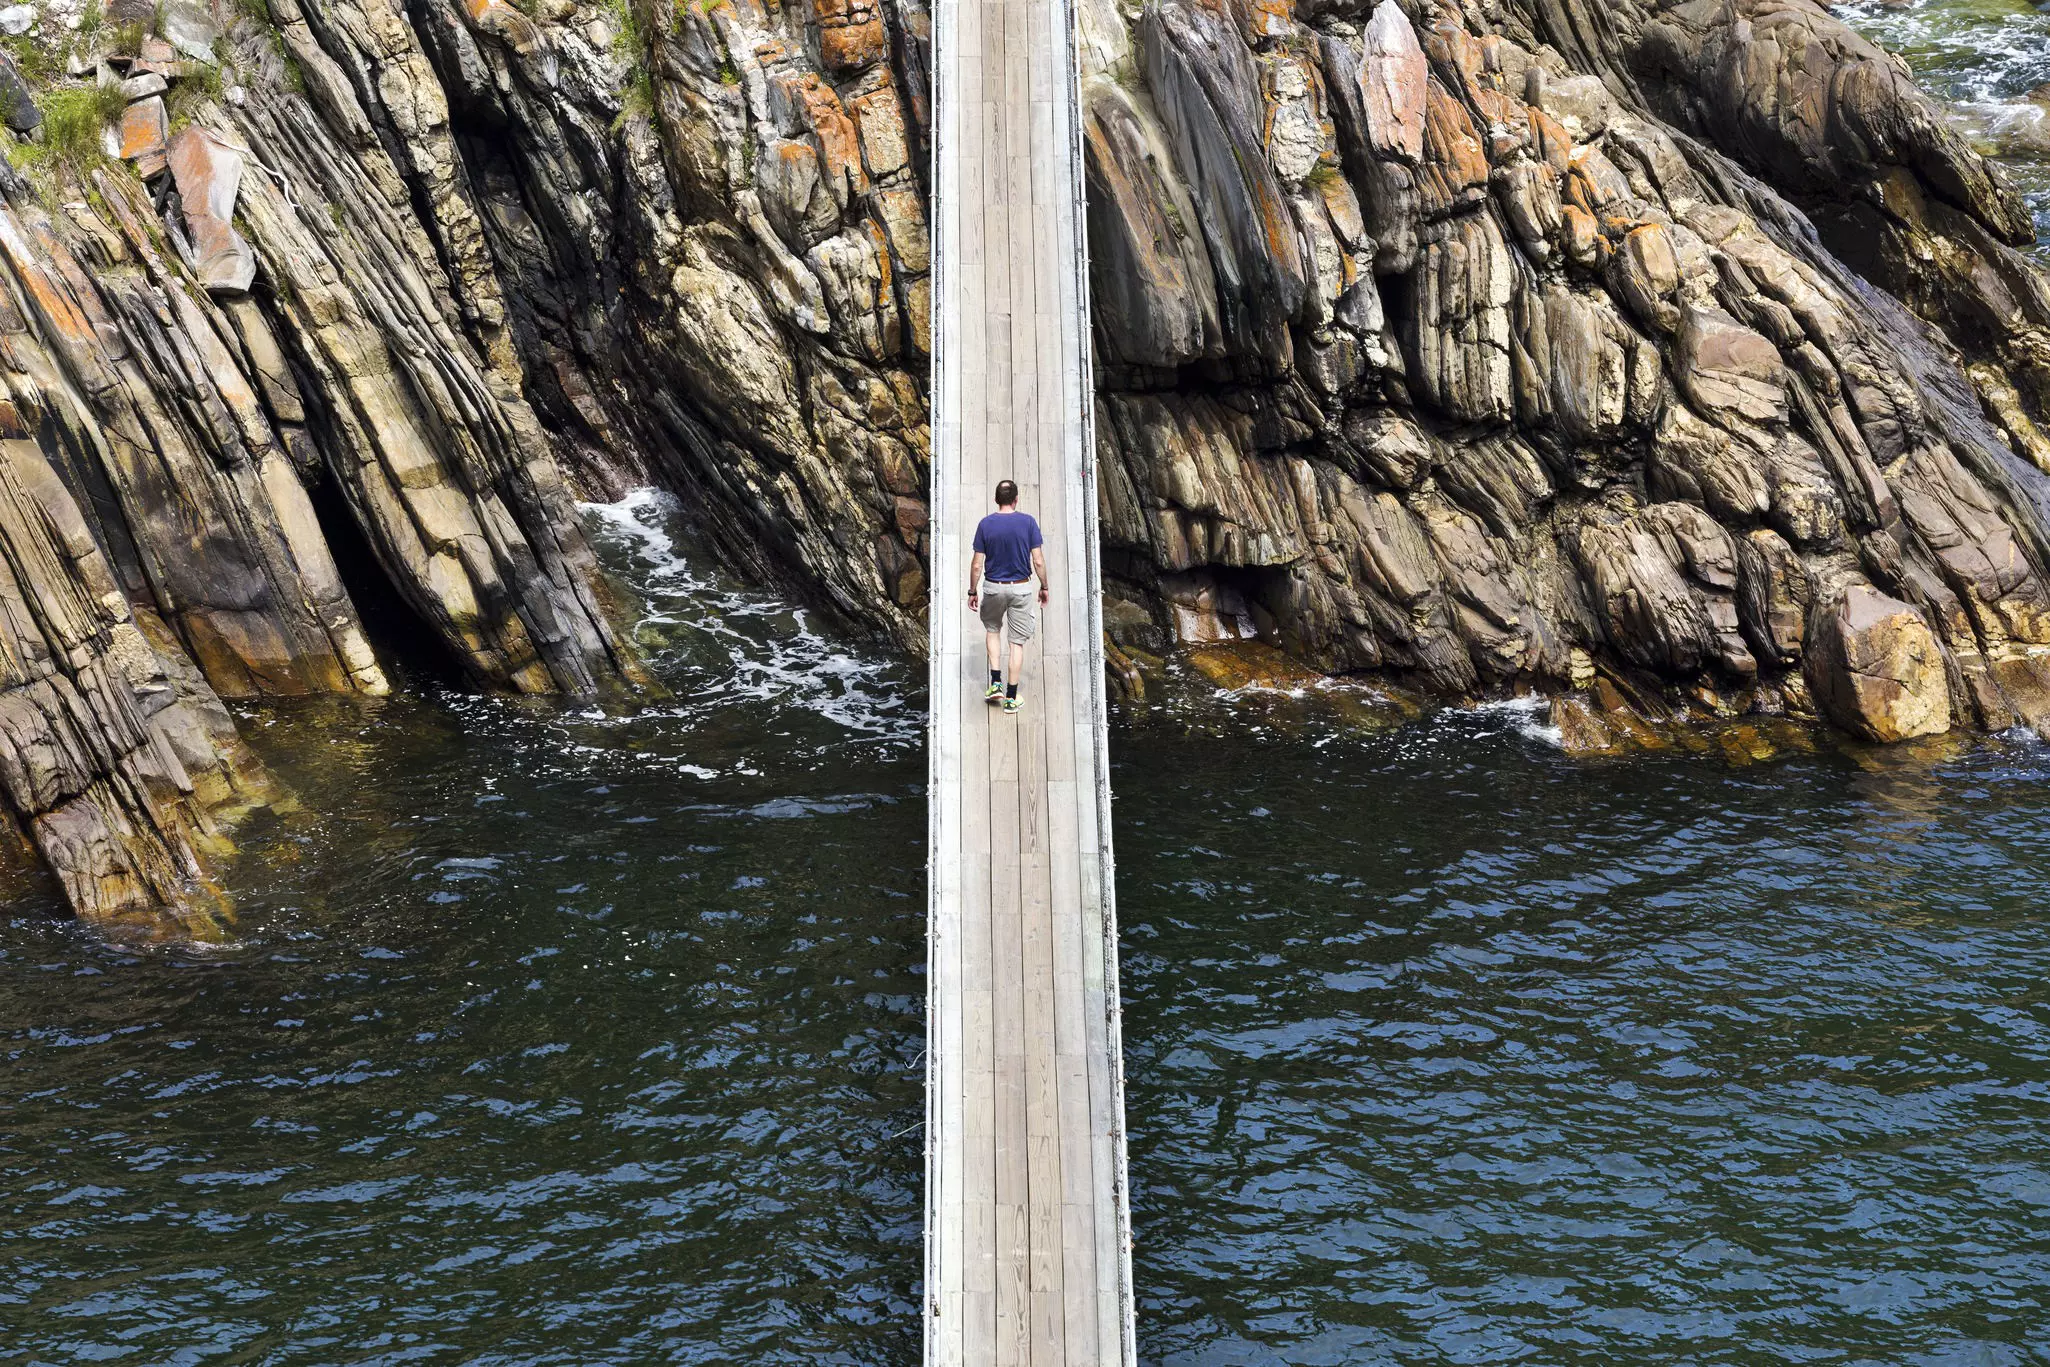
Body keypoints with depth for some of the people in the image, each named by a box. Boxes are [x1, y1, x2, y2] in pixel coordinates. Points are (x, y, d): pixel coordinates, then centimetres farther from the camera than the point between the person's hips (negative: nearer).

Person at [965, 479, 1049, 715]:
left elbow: (977, 565, -6)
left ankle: (995, 682, 12)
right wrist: (1044, 587, 5)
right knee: (1017, 642, 7)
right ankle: (1011, 697, 9)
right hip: (1020, 588, -1)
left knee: (992, 629, 26)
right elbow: (1038, 561, -9)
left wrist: (972, 592, 7)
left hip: (993, 587, 1)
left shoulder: (985, 524, -8)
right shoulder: (1028, 522, -10)